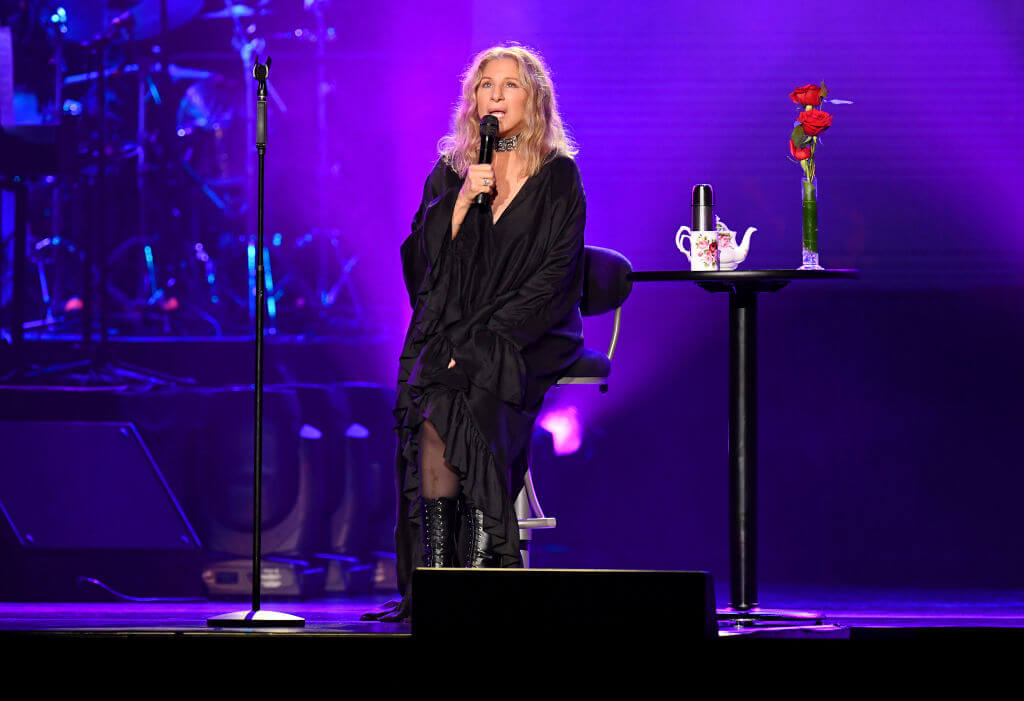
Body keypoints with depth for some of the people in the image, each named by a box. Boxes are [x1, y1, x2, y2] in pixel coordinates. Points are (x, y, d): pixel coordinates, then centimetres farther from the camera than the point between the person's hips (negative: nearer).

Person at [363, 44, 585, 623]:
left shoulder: (558, 179, 3)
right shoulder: (449, 173, 13)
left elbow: (553, 277, -5)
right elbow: (425, 259, 3)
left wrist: (486, 339, -15)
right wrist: (464, 198, -12)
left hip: (529, 336, -2)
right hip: (451, 331, 3)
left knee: (471, 396, -33)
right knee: (435, 406, -30)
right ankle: (439, 576, -33)